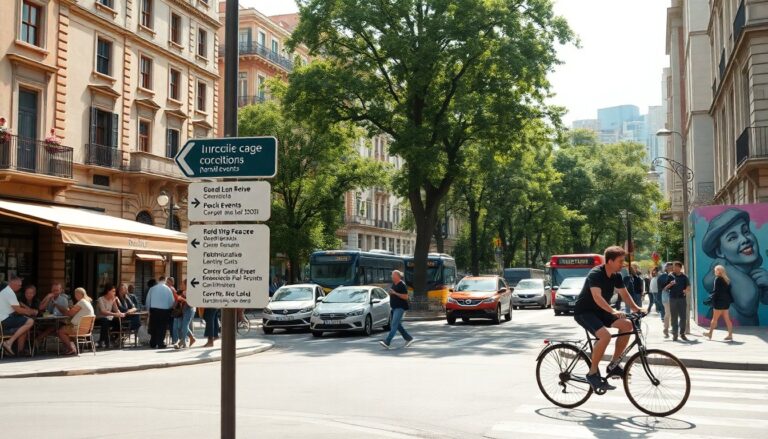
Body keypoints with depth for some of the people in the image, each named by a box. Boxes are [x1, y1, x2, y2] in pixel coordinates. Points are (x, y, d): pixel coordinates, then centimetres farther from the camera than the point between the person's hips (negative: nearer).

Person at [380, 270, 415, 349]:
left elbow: (405, 297, -18)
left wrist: (395, 293, -22)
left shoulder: (402, 285, -12)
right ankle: (409, 339, 25)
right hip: (394, 307, 10)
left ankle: (387, 342, -19)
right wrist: (390, 293, 7)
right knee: (397, 325, 13)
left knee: (394, 324, -13)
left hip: (400, 308, -10)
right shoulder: (393, 284, 13)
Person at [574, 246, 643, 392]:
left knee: (627, 325, -8)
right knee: (605, 335, -31)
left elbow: (624, 293, 7)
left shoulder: (616, 275, 1)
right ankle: (593, 373, -16)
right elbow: (597, 297, -37)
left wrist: (635, 307, -11)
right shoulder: (595, 274, -24)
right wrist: (613, 311, -48)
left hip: (599, 311, 8)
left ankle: (613, 365, 3)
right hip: (584, 312, -8)